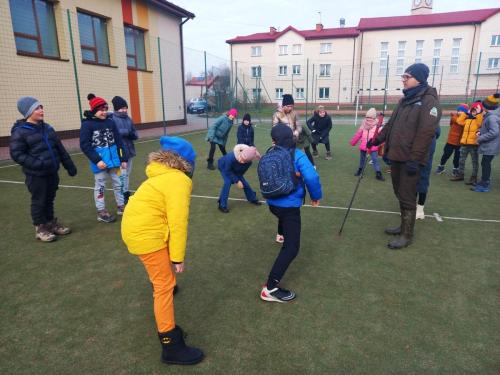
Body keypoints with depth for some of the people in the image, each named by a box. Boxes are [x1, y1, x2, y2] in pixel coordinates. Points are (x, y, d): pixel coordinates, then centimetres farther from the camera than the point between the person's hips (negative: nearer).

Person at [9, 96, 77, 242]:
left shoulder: (47, 128, 9)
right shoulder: (19, 132, -10)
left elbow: (60, 149, 13)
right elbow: (17, 154, -13)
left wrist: (69, 165, 12)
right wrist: (37, 164, -23)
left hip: (52, 172, 6)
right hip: (36, 174, -6)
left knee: (50, 199, 17)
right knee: (39, 201, 4)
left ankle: (51, 223, 31)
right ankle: (40, 228, 19)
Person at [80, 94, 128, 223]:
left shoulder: (110, 122, 4)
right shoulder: (87, 124, -8)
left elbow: (118, 142, 9)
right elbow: (84, 145, -11)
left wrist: (123, 159, 7)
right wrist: (97, 160, -17)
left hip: (113, 159, 4)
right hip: (99, 161, -4)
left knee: (118, 183, 12)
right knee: (100, 185, 6)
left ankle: (121, 206, 28)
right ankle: (101, 212, 17)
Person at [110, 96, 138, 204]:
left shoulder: (128, 118, 11)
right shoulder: (112, 119, -7)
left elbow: (135, 134, 11)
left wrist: (132, 134, -12)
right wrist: (127, 132, -18)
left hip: (129, 150, 7)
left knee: (127, 173, 15)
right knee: (122, 174, -8)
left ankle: (126, 193, 26)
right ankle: (123, 195, 2)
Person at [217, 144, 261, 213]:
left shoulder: (249, 162, -33)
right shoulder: (231, 157, -46)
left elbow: (242, 171, -11)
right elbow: (228, 171, -31)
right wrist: (237, 181, -29)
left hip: (235, 170, 4)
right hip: (224, 167, -4)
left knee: (244, 182, 5)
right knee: (228, 182, -24)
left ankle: (252, 199, 31)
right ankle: (222, 205, -16)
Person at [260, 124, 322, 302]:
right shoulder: (297, 155, -16)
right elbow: (311, 177, -26)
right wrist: (315, 196, -9)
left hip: (273, 203, 7)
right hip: (290, 206, -7)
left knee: (284, 216, 42)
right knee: (291, 248, -7)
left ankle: (282, 234, 76)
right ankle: (271, 288, -16)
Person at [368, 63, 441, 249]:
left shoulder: (429, 101, -11)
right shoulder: (404, 100, 15)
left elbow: (425, 133, -19)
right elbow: (391, 124, 22)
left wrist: (414, 159, -22)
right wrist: (377, 139, 15)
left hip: (410, 159, -8)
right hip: (396, 156, 8)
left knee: (407, 197, -1)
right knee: (400, 194, 16)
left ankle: (407, 235, 11)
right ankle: (404, 226, 31)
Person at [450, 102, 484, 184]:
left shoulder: (480, 119, -6)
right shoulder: (467, 119, 14)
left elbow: (480, 123, -25)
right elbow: (459, 121, 11)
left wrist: (479, 113, -23)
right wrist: (466, 113, 8)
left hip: (474, 144, -6)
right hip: (464, 143, 7)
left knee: (475, 161, 3)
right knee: (461, 160, 13)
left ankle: (474, 178, 7)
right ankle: (460, 175, 24)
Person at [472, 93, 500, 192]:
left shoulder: (492, 117, -23)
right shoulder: (490, 115, 7)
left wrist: (480, 139, -19)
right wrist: (480, 132, 4)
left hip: (490, 146, -10)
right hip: (489, 145, 10)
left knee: (485, 164, -2)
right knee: (485, 163, 18)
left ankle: (484, 185, 5)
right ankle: (484, 181, 30)